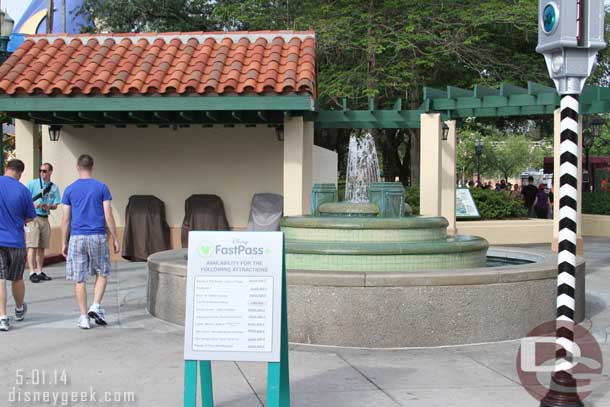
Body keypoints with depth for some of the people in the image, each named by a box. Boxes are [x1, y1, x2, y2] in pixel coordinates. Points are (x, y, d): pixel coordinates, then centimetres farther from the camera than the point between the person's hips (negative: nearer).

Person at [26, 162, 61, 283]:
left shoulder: (54, 187, 10)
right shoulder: (32, 183, 0)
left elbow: (55, 205, 10)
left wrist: (48, 206, -12)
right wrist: (32, 205, -23)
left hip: (45, 218, 4)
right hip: (32, 217, -4)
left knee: (42, 247, 9)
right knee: (32, 246, -10)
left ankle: (39, 272, 17)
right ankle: (32, 272, -11)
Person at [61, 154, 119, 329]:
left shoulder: (70, 190, 3)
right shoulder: (102, 188, -1)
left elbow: (66, 219, 4)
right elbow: (108, 216, -4)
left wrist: (64, 243, 11)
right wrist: (115, 239, 3)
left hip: (77, 238, 1)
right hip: (98, 237, -1)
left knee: (79, 279, 5)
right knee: (102, 274, 15)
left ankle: (84, 317, 7)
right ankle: (96, 306, -2)